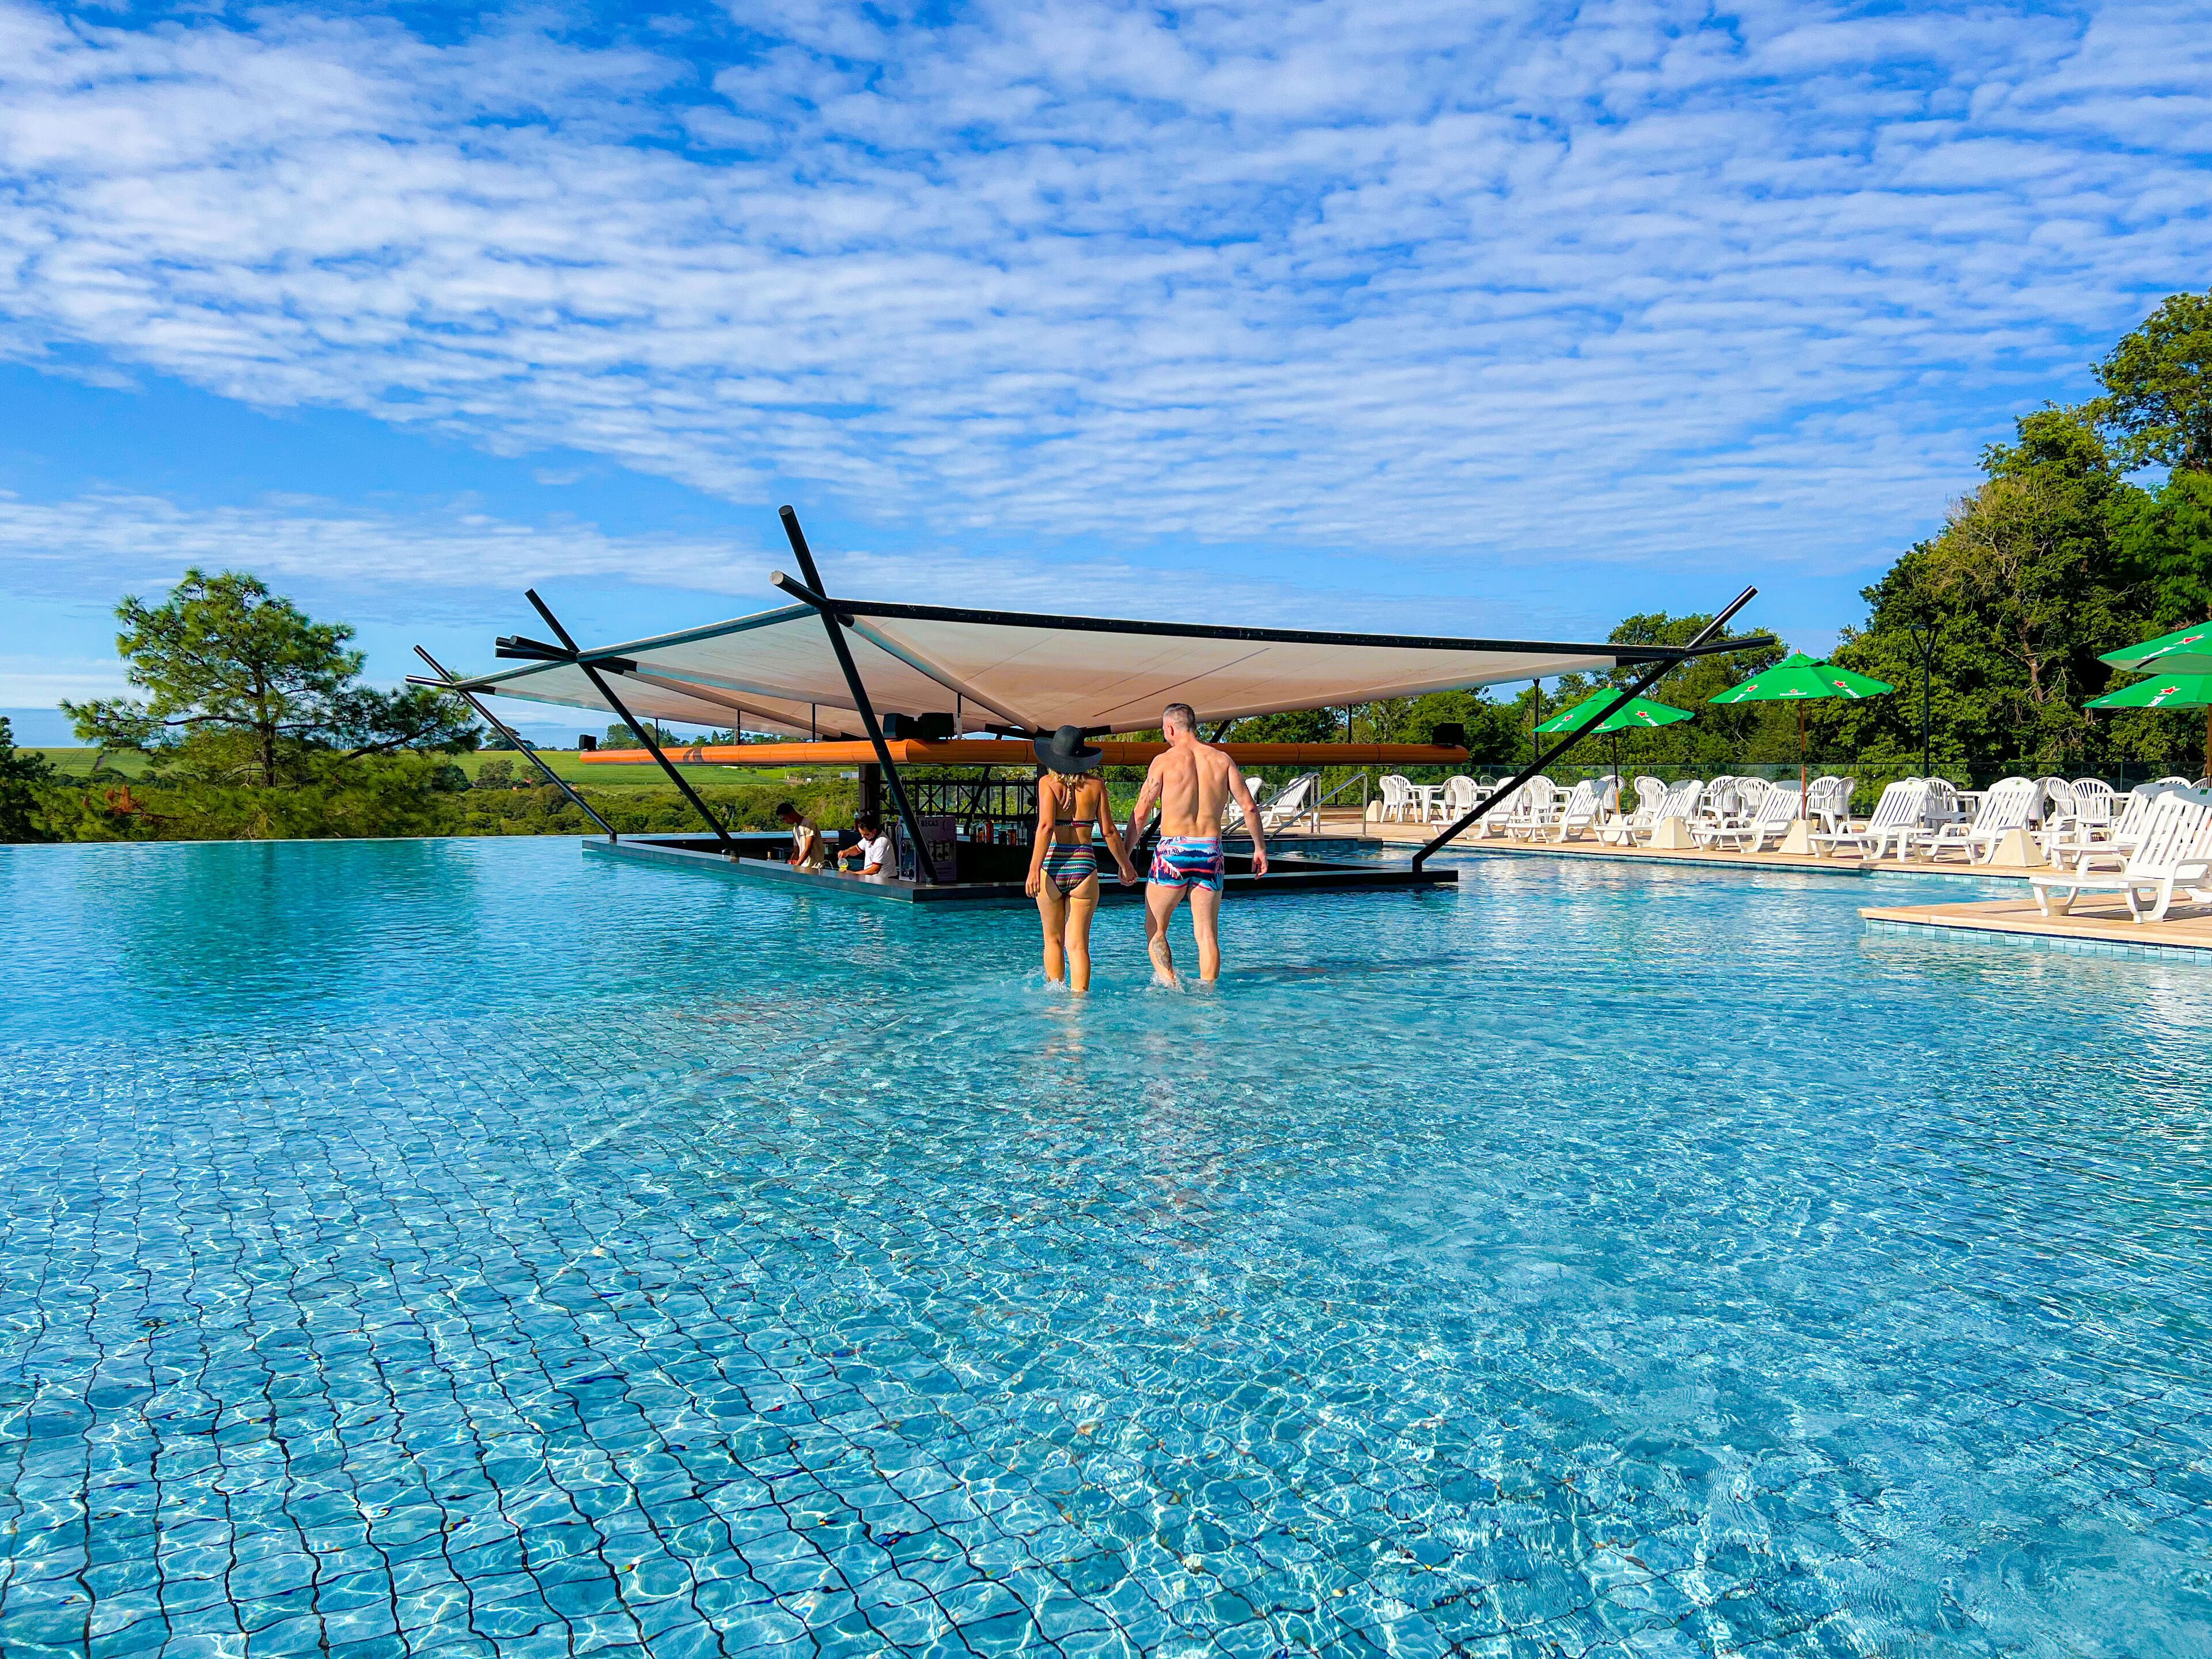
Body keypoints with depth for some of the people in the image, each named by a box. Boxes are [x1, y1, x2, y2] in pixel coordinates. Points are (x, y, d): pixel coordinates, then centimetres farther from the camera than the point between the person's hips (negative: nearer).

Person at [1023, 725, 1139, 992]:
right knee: (1078, 944, 3)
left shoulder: (1048, 782, -1)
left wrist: (1034, 868, -16)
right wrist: (1126, 866, 17)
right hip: (1085, 864, 1)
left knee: (1053, 940, 16)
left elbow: (1046, 826, -13)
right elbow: (1109, 832, 5)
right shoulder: (1096, 786, 5)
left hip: (1053, 866, -1)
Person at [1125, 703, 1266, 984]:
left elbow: (1141, 813, -5)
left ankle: (1169, 984, -5)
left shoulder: (1165, 761, -2)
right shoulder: (1222, 760, 7)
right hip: (1210, 852, 3)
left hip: (1173, 850, -3)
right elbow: (1249, 807, 5)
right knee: (1207, 934, 7)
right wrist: (1260, 847, 14)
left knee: (1154, 930, 9)